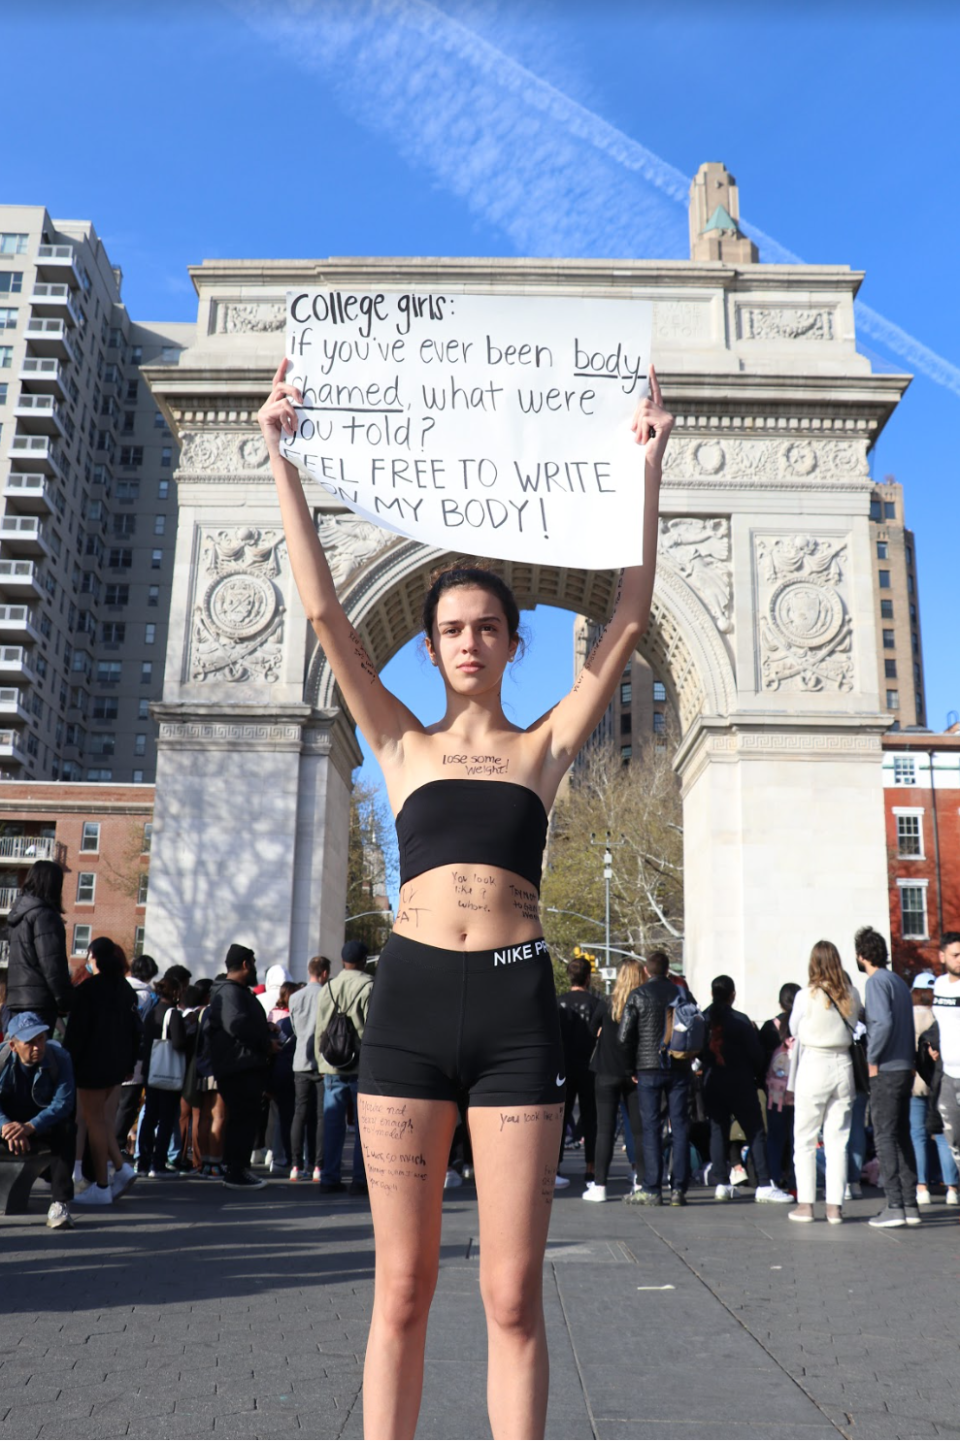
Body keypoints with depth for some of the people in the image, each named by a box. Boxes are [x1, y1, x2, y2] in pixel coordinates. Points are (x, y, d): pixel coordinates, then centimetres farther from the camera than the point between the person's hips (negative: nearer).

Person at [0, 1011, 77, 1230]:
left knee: (67, 1130, -33)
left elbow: (63, 1102, -24)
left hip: (44, 1128, -1)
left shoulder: (60, 1057, -18)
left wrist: (29, 1127, -38)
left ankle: (60, 1203, -30)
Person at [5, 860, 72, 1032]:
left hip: (16, 998, 9)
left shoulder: (18, 913, 15)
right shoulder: (44, 915, -12)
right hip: (39, 1000, -9)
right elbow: (52, 964, -16)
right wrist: (65, 1000, -10)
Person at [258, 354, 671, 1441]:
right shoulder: (403, 744, 11)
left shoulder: (544, 746, 11)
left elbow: (627, 622, 6)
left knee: (511, 1295, 4)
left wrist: (645, 469, 4)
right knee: (402, 1288, 8)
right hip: (411, 995, 1)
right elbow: (323, 610, 6)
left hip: (514, 1004, 0)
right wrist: (282, 457, 4)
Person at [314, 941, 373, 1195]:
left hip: (332, 1068, 5)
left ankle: (329, 1178, 12)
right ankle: (360, 1179, 2)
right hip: (362, 1068, -5)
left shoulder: (328, 989, 8)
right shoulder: (369, 987, -9)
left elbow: (319, 1031, 11)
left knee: (332, 1123, 9)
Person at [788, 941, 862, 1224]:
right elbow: (854, 1023, 9)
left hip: (813, 1065, -3)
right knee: (837, 1140, 8)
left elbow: (794, 1030, 2)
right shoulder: (851, 994, -2)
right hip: (842, 1065, 3)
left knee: (804, 1139, 8)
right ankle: (835, 1206, 9)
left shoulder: (805, 995, -10)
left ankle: (805, 1203, 9)